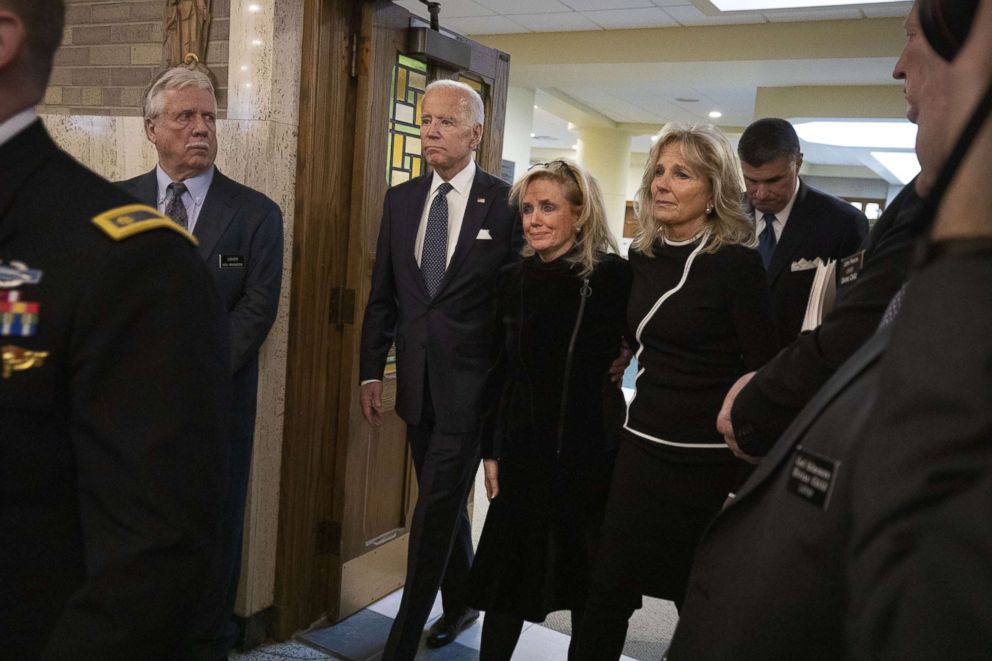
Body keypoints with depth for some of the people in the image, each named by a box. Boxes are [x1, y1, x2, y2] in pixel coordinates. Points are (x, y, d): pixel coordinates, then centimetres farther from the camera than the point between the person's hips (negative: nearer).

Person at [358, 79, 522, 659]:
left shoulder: (506, 203, -7)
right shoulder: (400, 199, 7)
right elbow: (382, 295, 10)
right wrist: (372, 371, 7)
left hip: (471, 386, -5)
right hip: (417, 383, 5)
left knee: (434, 511, -1)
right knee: (444, 501, 19)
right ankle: (461, 604, 40)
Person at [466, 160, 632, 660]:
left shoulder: (613, 277, -10)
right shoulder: (513, 280, 2)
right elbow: (499, 371, 6)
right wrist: (491, 450, 6)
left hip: (592, 453, -2)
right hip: (523, 452, 3)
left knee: (587, 578, 15)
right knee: (508, 572, 11)